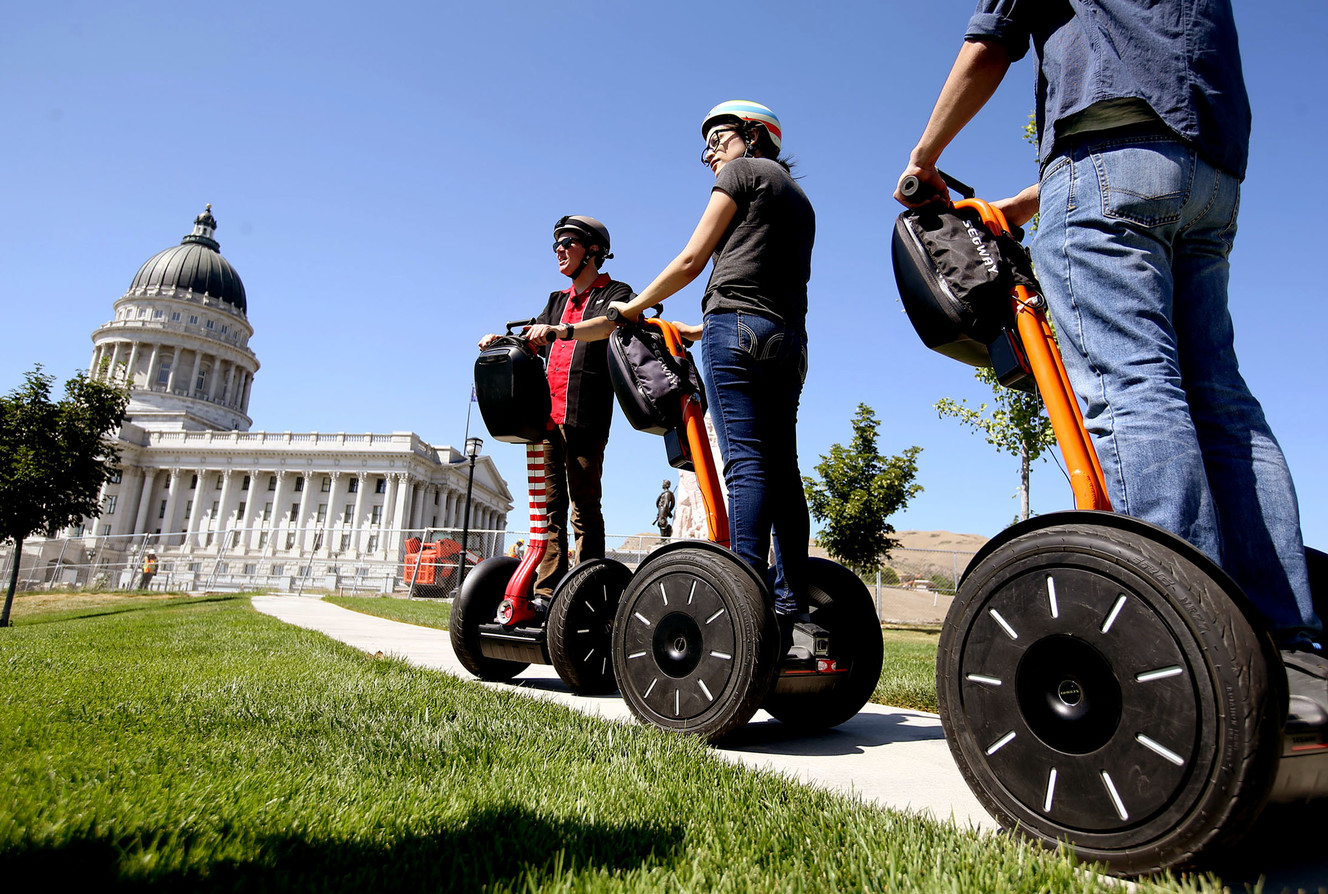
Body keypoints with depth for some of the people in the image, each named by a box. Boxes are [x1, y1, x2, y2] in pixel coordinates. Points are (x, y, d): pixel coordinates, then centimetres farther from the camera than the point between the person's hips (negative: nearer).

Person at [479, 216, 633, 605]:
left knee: (584, 507, -7)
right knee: (549, 506, 1)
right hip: (544, 413, 6)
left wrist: (561, 331, -31)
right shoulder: (557, 301, 30)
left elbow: (611, 323, -13)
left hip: (584, 415, -5)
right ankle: (545, 594, 0)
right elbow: (531, 343, 21)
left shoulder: (615, 293, 10)